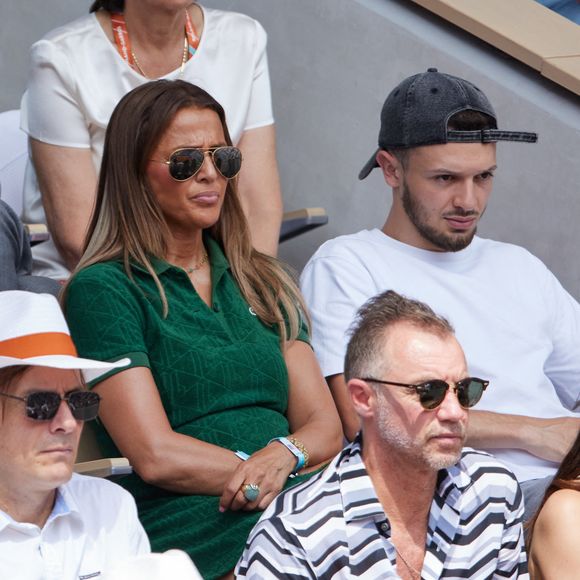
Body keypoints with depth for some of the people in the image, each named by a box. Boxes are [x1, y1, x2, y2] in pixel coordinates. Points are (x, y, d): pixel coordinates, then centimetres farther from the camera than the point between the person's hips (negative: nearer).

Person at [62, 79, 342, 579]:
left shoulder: (264, 285, 23)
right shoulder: (102, 290, 3)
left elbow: (325, 426, 14)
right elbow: (155, 456, -6)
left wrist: (284, 455, -9)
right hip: (194, 531, -6)